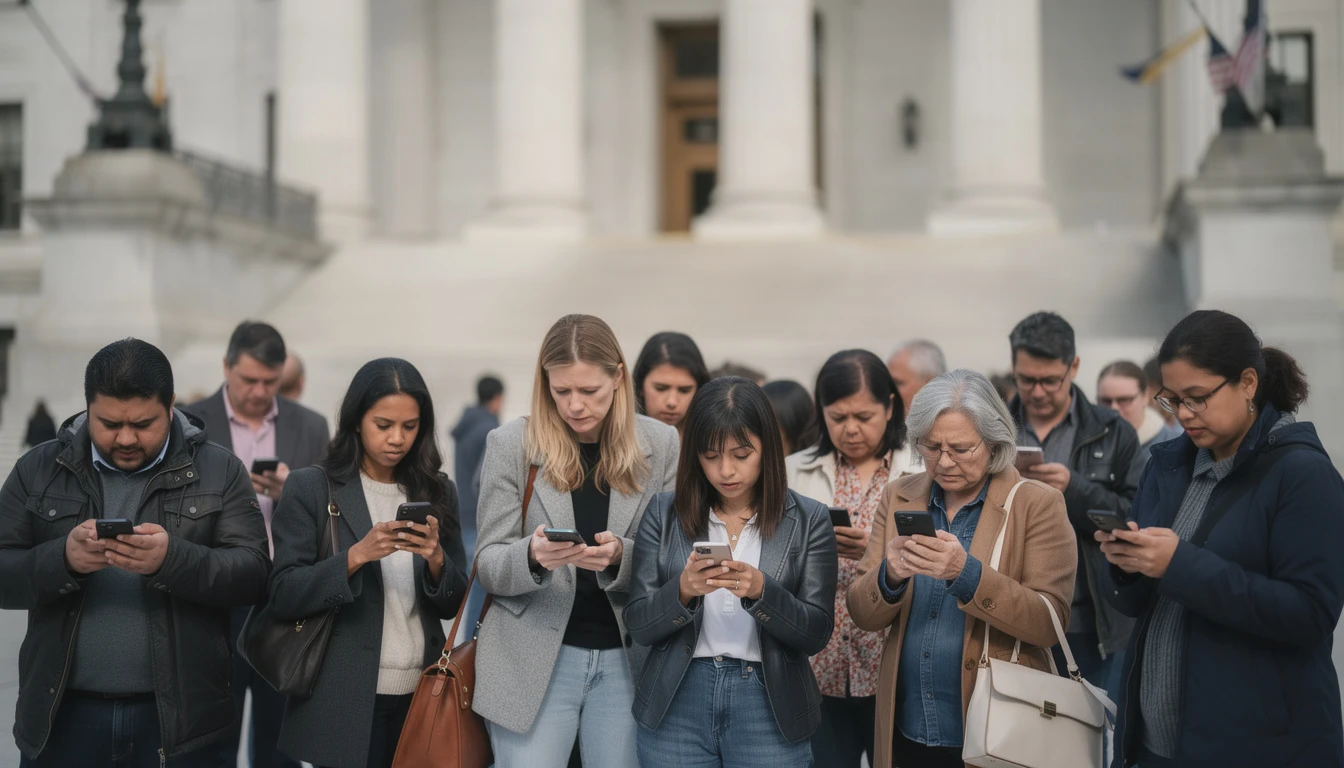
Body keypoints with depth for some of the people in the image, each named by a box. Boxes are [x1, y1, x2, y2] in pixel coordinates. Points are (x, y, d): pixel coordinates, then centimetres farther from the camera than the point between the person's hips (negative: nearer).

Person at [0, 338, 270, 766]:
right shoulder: (39, 470, 5)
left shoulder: (219, 471, 1)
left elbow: (253, 575, -7)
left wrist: (173, 559, -24)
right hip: (62, 714, 1)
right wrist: (63, 559, -20)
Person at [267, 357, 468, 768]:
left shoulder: (437, 492, 7)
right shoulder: (311, 487, -3)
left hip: (420, 696, 3)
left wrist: (436, 559, -13)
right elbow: (283, 596, -8)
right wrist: (356, 556, -21)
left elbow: (451, 605, 7)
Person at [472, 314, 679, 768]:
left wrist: (620, 555, -18)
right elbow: (488, 564, 0)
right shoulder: (511, 444, -1)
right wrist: (532, 555, -23)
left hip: (626, 658, 1)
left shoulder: (659, 445, 2)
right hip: (532, 662, -1)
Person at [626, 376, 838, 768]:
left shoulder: (808, 519, -1)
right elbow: (638, 626, 0)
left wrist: (761, 591, -21)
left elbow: (816, 634, -4)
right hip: (676, 705, 1)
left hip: (769, 706, -1)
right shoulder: (664, 513, 2)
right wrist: (683, 590, -19)